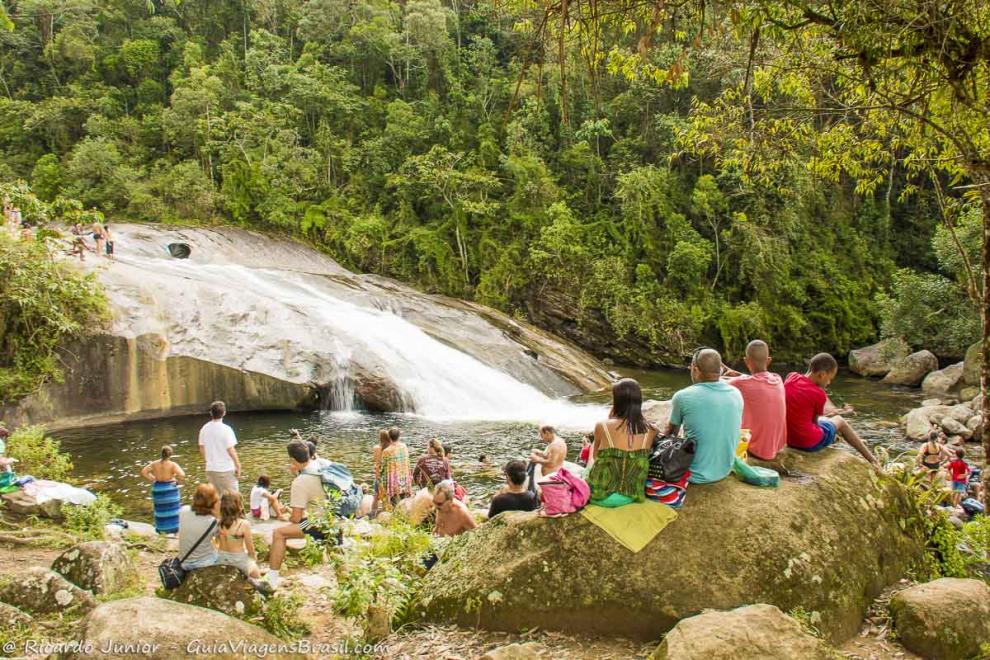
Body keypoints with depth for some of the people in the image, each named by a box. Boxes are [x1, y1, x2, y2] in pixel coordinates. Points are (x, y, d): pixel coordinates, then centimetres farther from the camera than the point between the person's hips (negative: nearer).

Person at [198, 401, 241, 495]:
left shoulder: (204, 429, 1)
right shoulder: (226, 429, -15)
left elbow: (201, 450, 8)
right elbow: (231, 450, -14)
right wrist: (238, 466, -5)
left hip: (210, 469, 5)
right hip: (226, 469, -5)